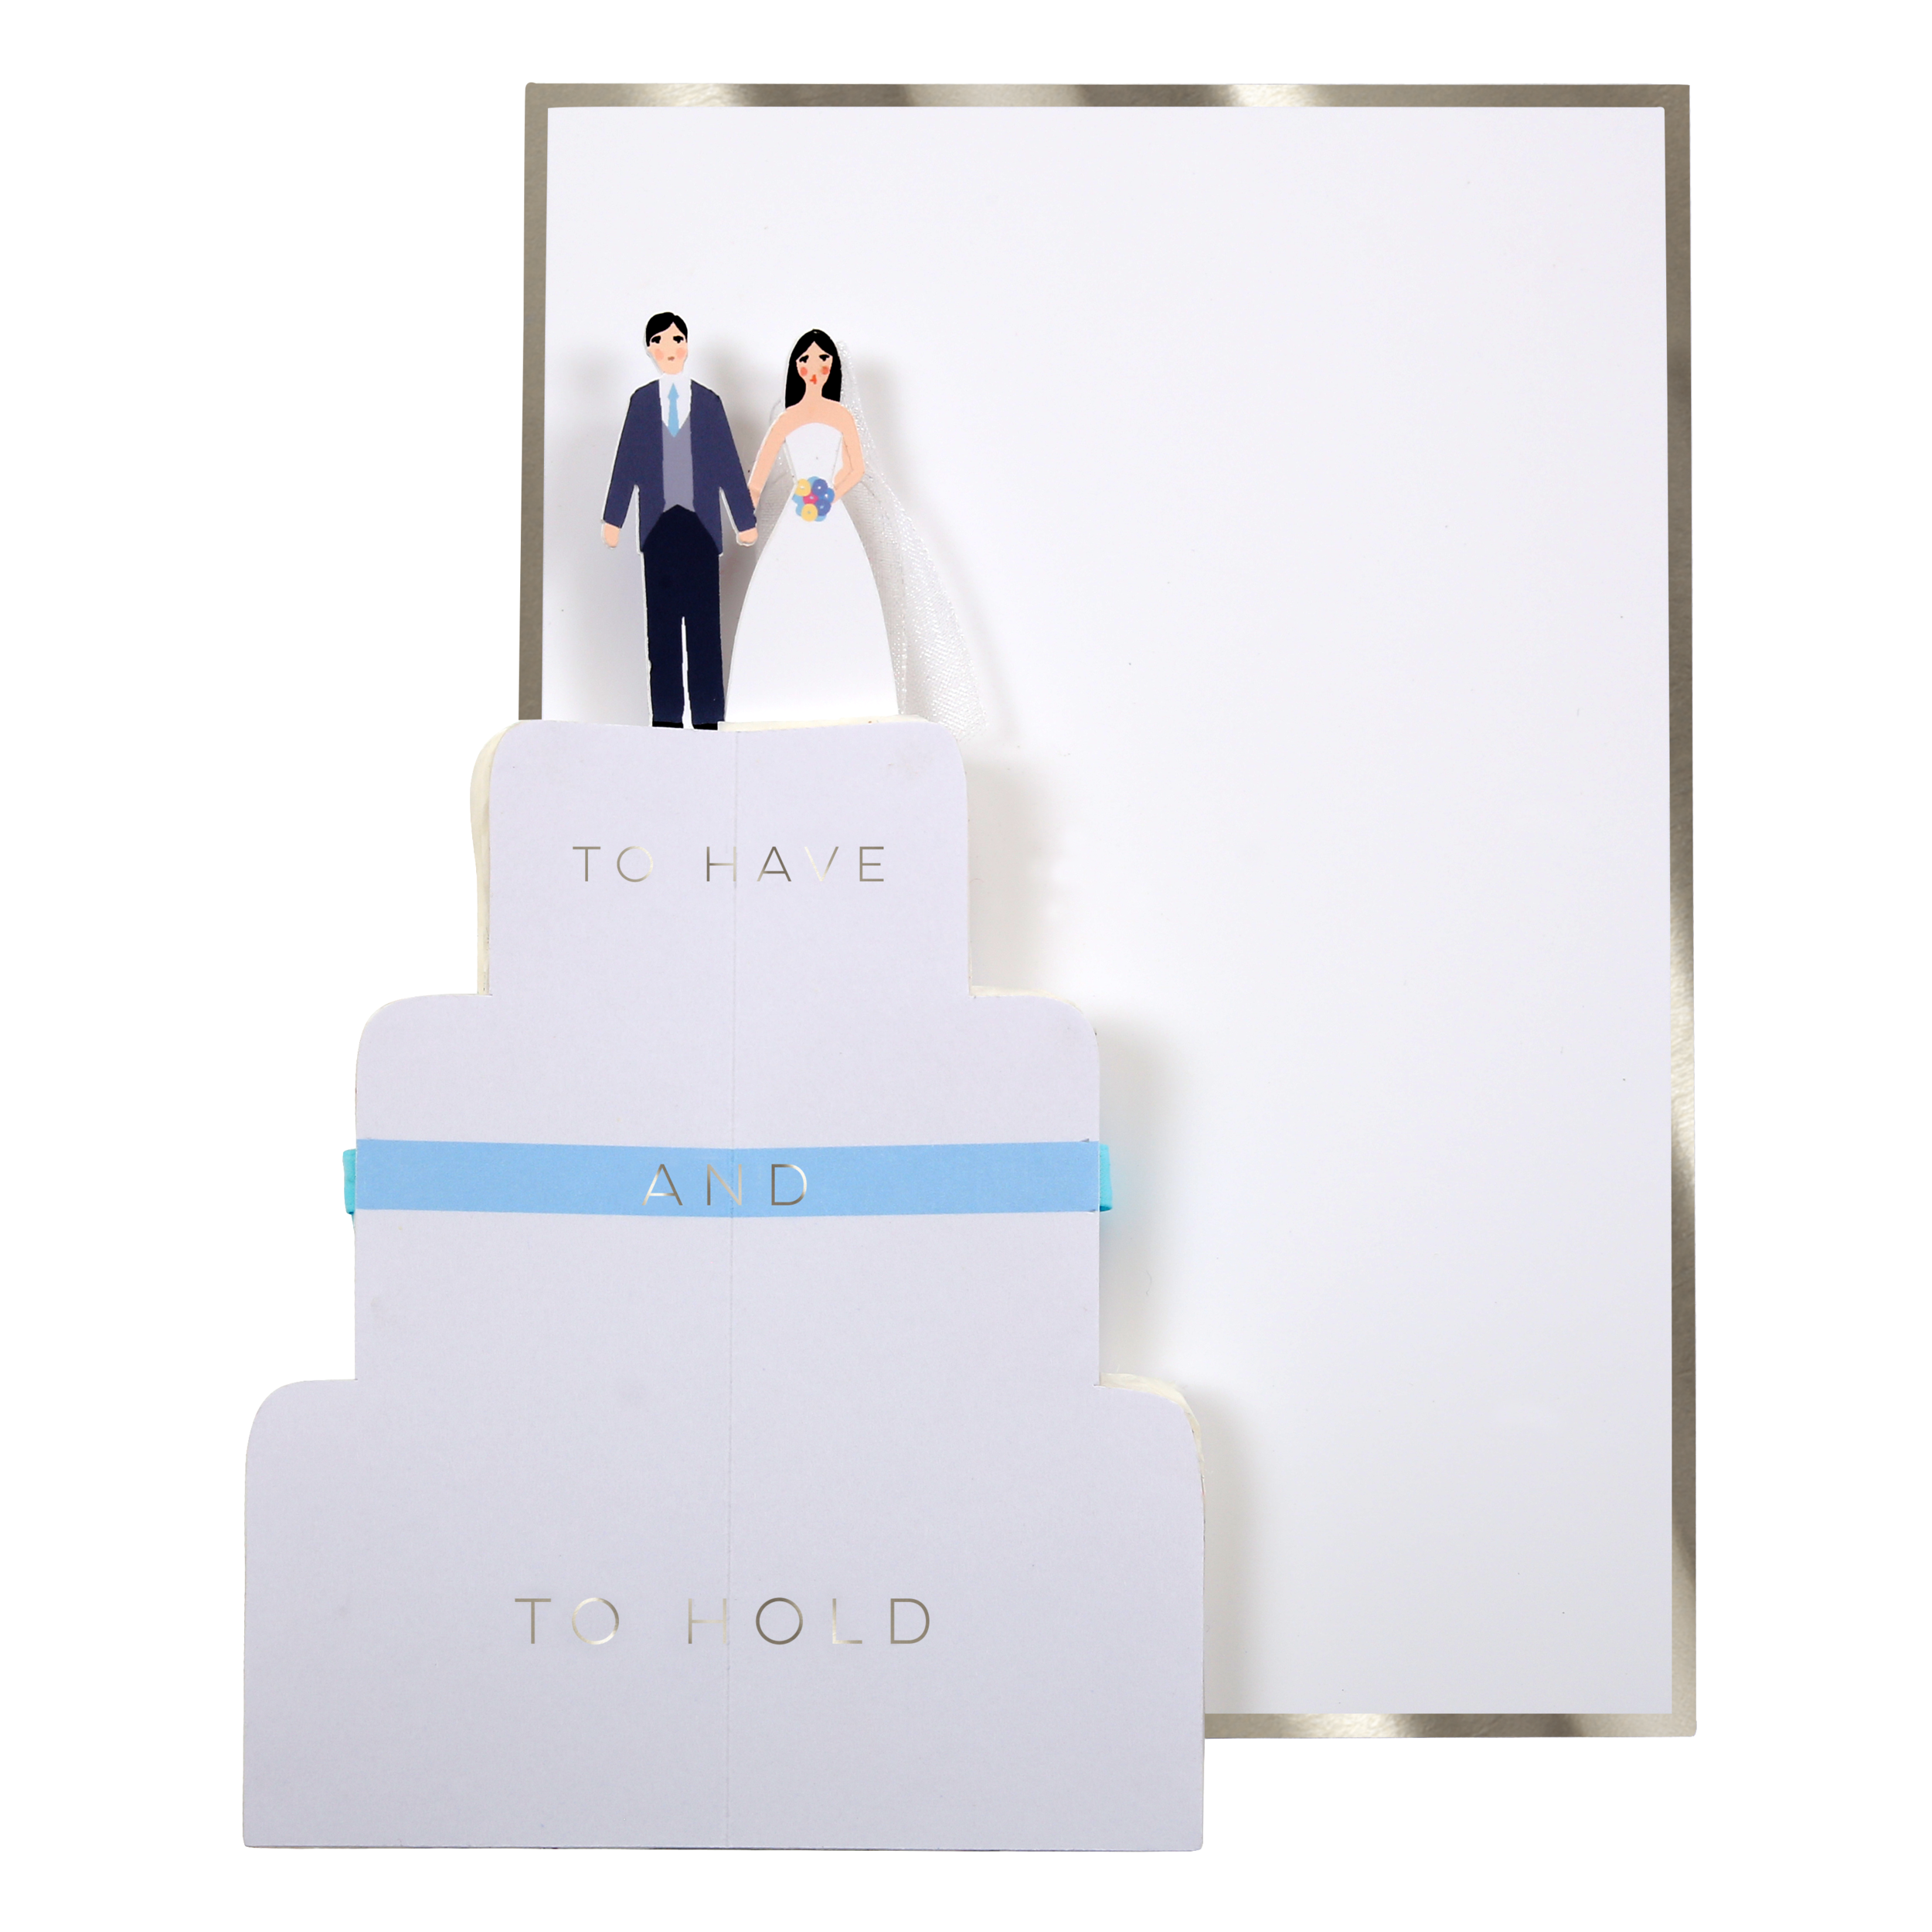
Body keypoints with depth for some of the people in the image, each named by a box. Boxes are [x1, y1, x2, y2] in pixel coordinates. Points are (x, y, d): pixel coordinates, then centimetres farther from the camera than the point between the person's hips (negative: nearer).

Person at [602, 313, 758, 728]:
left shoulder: (708, 402, 7)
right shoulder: (641, 401, 8)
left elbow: (728, 463, 7)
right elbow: (626, 462, 6)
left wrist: (745, 520, 4)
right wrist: (614, 519, 2)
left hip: (700, 526, -1)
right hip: (658, 526, 1)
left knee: (704, 624, -2)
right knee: (661, 624, 2)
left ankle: (707, 718, 0)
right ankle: (666, 717, 5)